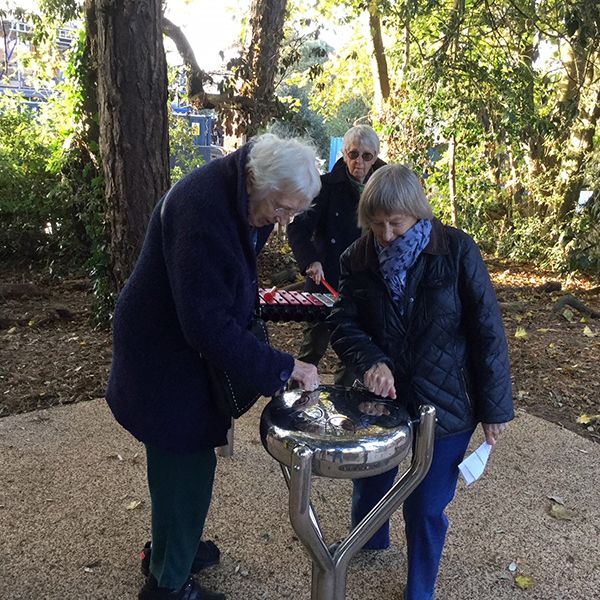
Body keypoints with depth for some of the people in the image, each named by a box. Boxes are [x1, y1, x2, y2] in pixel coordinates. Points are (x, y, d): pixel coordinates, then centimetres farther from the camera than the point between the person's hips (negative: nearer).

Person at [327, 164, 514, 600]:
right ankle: (368, 540, 57)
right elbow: (343, 322, -7)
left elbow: (487, 330, -11)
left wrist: (495, 405, -8)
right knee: (370, 481, 24)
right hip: (380, 397, 3)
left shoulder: (456, 250, -15)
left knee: (426, 508, 9)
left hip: (445, 404, -3)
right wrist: (370, 362, -28)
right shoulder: (357, 259, -7)